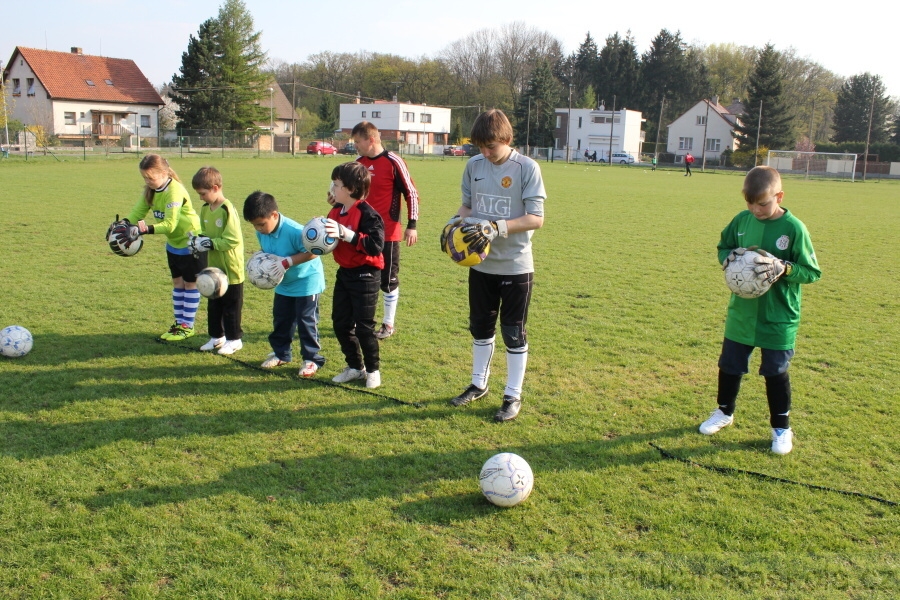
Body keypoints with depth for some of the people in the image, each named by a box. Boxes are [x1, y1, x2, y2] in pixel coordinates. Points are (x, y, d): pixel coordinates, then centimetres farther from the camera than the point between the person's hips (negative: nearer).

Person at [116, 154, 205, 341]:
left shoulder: (174, 191, -28)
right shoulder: (150, 190, -2)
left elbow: (170, 224, -35)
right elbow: (138, 212, -7)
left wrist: (146, 230, -46)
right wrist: (124, 224, -25)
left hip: (191, 242, -8)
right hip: (173, 243, 8)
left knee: (190, 283, 2)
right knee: (177, 282, 14)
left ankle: (188, 325, 10)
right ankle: (179, 322, 23)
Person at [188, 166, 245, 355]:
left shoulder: (227, 210, -21)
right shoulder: (205, 208, 5)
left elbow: (233, 240, -24)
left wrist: (209, 243, -22)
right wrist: (199, 240, -6)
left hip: (231, 268, -8)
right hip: (214, 267, 8)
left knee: (231, 306, 6)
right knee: (213, 304, 18)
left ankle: (234, 339, 19)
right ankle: (217, 336, 31)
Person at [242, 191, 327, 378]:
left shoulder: (294, 231, -31)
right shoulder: (262, 232, -6)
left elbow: (312, 252, -29)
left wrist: (287, 262, -32)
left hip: (307, 280, -8)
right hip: (284, 283, 8)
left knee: (306, 320, -2)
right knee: (280, 319, 15)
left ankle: (311, 359, 8)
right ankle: (281, 353, 31)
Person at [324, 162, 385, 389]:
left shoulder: (368, 214, -19)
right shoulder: (336, 211, 6)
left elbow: (376, 245, -29)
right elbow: (329, 238, 18)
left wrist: (346, 234, -34)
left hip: (365, 276, -8)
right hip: (344, 273, 8)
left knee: (364, 326, 0)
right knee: (340, 323, 13)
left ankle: (373, 369, 19)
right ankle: (354, 366, 28)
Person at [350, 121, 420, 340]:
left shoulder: (393, 162, -12)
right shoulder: (359, 162, 8)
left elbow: (411, 193, -9)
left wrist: (411, 225, -12)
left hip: (388, 233, -6)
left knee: (388, 280, 5)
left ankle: (389, 324, 19)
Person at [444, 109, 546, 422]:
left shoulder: (527, 168, -13)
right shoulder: (474, 166, 1)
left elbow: (535, 218, -15)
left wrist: (495, 228, -26)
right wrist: (458, 221, -11)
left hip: (515, 266, -5)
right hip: (480, 264, 5)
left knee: (514, 333, 6)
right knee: (480, 327, 18)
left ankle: (513, 396, 19)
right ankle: (478, 384, 35)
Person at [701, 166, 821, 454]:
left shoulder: (794, 228, -15)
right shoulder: (742, 221, -3)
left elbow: (812, 272, -10)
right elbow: (724, 246, 12)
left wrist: (784, 268, -27)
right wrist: (729, 258, -10)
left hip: (778, 319, -4)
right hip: (740, 314, 4)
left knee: (776, 373, 8)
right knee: (729, 366, 16)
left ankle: (781, 428, 26)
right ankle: (724, 412, 39)